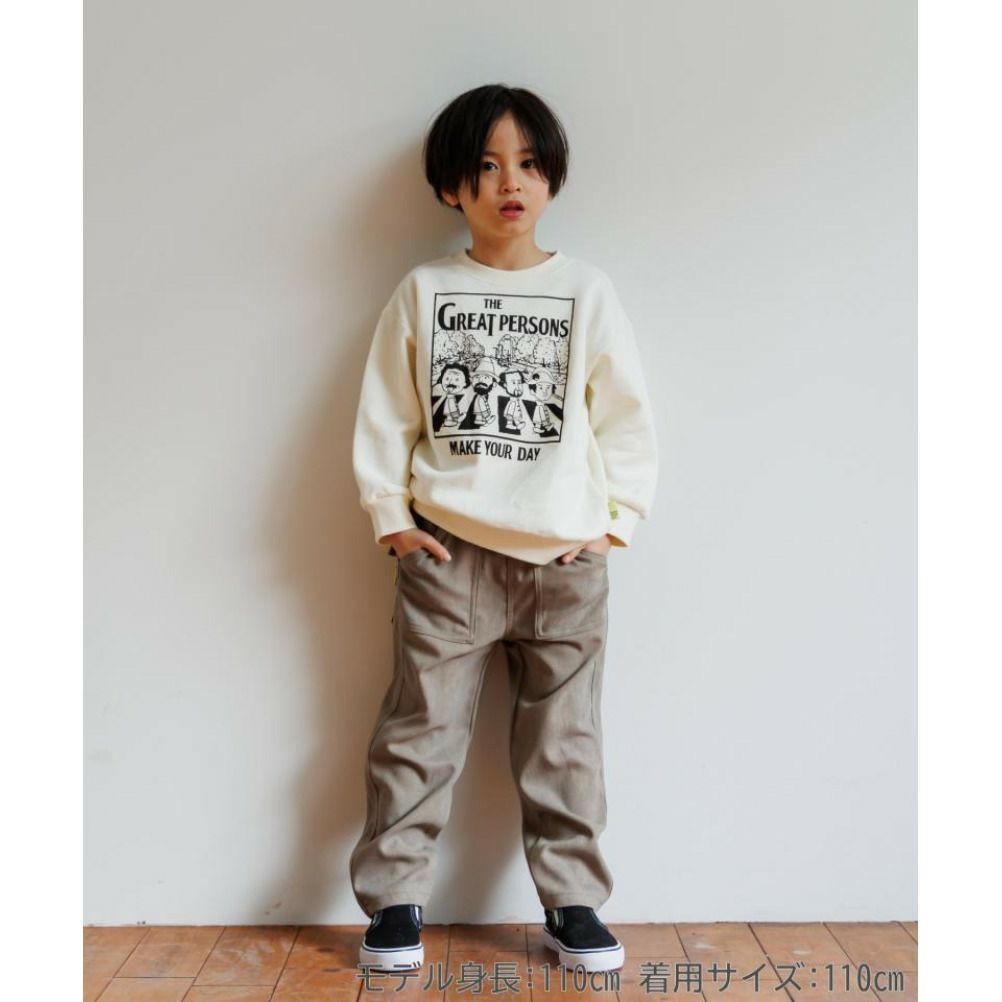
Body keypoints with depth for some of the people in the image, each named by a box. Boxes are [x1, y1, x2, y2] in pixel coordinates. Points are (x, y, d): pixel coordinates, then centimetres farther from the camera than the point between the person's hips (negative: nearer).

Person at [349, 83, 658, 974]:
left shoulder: (587, 290, 3)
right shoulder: (423, 291, 3)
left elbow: (625, 410, 5)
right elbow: (384, 412, 5)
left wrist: (620, 516, 0)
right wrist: (389, 515, 1)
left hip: (567, 559, 1)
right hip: (446, 556, 0)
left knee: (565, 741, 10)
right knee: (420, 732, 7)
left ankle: (572, 901, 26)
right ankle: (395, 899, 23)